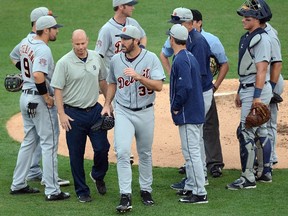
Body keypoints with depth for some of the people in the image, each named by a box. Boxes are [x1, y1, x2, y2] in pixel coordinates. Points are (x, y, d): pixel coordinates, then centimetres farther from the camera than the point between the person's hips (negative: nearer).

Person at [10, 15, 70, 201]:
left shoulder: (25, 43, 5)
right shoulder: (43, 49, -22)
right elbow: (38, 75, -34)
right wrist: (47, 97, -22)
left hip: (25, 96, 9)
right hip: (39, 100, -9)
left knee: (29, 141, 19)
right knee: (50, 144, -2)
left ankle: (18, 184, 23)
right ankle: (52, 191, -1)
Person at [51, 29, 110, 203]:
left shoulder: (96, 58, 4)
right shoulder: (64, 63, -10)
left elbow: (102, 81, 16)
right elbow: (58, 89, -9)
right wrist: (62, 114, -15)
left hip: (95, 110, 3)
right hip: (74, 114, -3)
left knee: (102, 147, 0)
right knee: (76, 154, 3)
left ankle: (98, 176, 30)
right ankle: (82, 191, 15)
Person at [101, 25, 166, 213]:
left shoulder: (150, 58, -9)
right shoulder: (116, 60, 1)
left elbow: (158, 86, -17)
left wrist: (138, 77, -28)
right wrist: (107, 104, 7)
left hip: (145, 112, -1)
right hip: (123, 112, 1)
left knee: (145, 153, 12)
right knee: (122, 151, -14)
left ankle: (146, 190, 29)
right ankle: (125, 196, -15)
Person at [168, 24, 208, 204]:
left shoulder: (180, 60, -17)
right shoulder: (190, 57, 14)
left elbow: (185, 87, -26)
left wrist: (176, 107, -14)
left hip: (187, 114, -10)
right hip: (197, 113, 10)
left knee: (192, 153, -8)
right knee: (192, 152, 17)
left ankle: (200, 193, -7)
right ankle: (191, 187, 24)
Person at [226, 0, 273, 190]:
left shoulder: (262, 39, -17)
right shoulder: (247, 37, 14)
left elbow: (261, 69, -22)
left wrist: (257, 96, -26)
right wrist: (240, 92, 22)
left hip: (257, 89, -10)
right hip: (248, 89, 10)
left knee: (245, 132, -12)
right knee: (261, 131, 16)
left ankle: (248, 178, -10)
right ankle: (266, 171, 24)